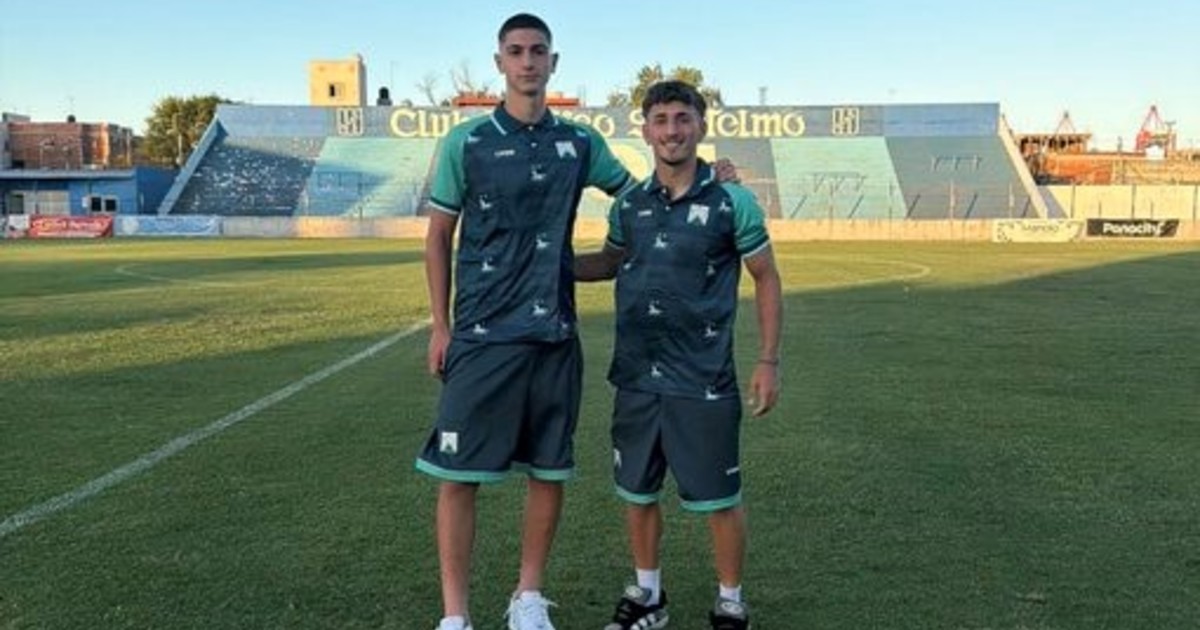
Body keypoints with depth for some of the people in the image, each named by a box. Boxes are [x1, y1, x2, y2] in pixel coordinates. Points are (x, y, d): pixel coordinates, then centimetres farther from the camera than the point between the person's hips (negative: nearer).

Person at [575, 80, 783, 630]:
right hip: (636, 379, 4)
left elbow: (766, 280, 0)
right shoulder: (629, 205, 4)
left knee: (718, 500, 6)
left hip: (704, 383, -4)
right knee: (637, 493, 15)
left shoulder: (732, 202, -7)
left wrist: (769, 361, -5)